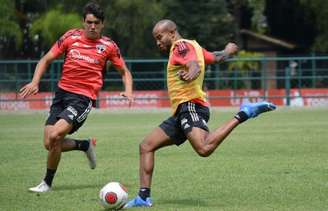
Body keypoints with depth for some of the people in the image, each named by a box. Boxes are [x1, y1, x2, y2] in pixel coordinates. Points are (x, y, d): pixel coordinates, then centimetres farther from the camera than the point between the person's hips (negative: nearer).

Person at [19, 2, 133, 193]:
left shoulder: (108, 46, 0)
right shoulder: (71, 37, 4)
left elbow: (124, 72, 12)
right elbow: (46, 60, 9)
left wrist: (128, 91, -8)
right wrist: (35, 82, -6)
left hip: (83, 98, -4)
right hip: (62, 93, 4)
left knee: (54, 136, -22)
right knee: (49, 144, -1)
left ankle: (47, 183, -4)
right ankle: (86, 145, 28)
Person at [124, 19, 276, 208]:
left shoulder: (181, 45, -5)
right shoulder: (194, 47, 23)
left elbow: (194, 64, -24)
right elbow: (217, 58, 35)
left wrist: (193, 71, -47)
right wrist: (228, 51, 57)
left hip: (190, 105, -11)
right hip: (182, 111, 11)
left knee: (204, 149, -35)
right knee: (146, 146, 8)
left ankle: (242, 115, -20)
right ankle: (144, 197, 3)